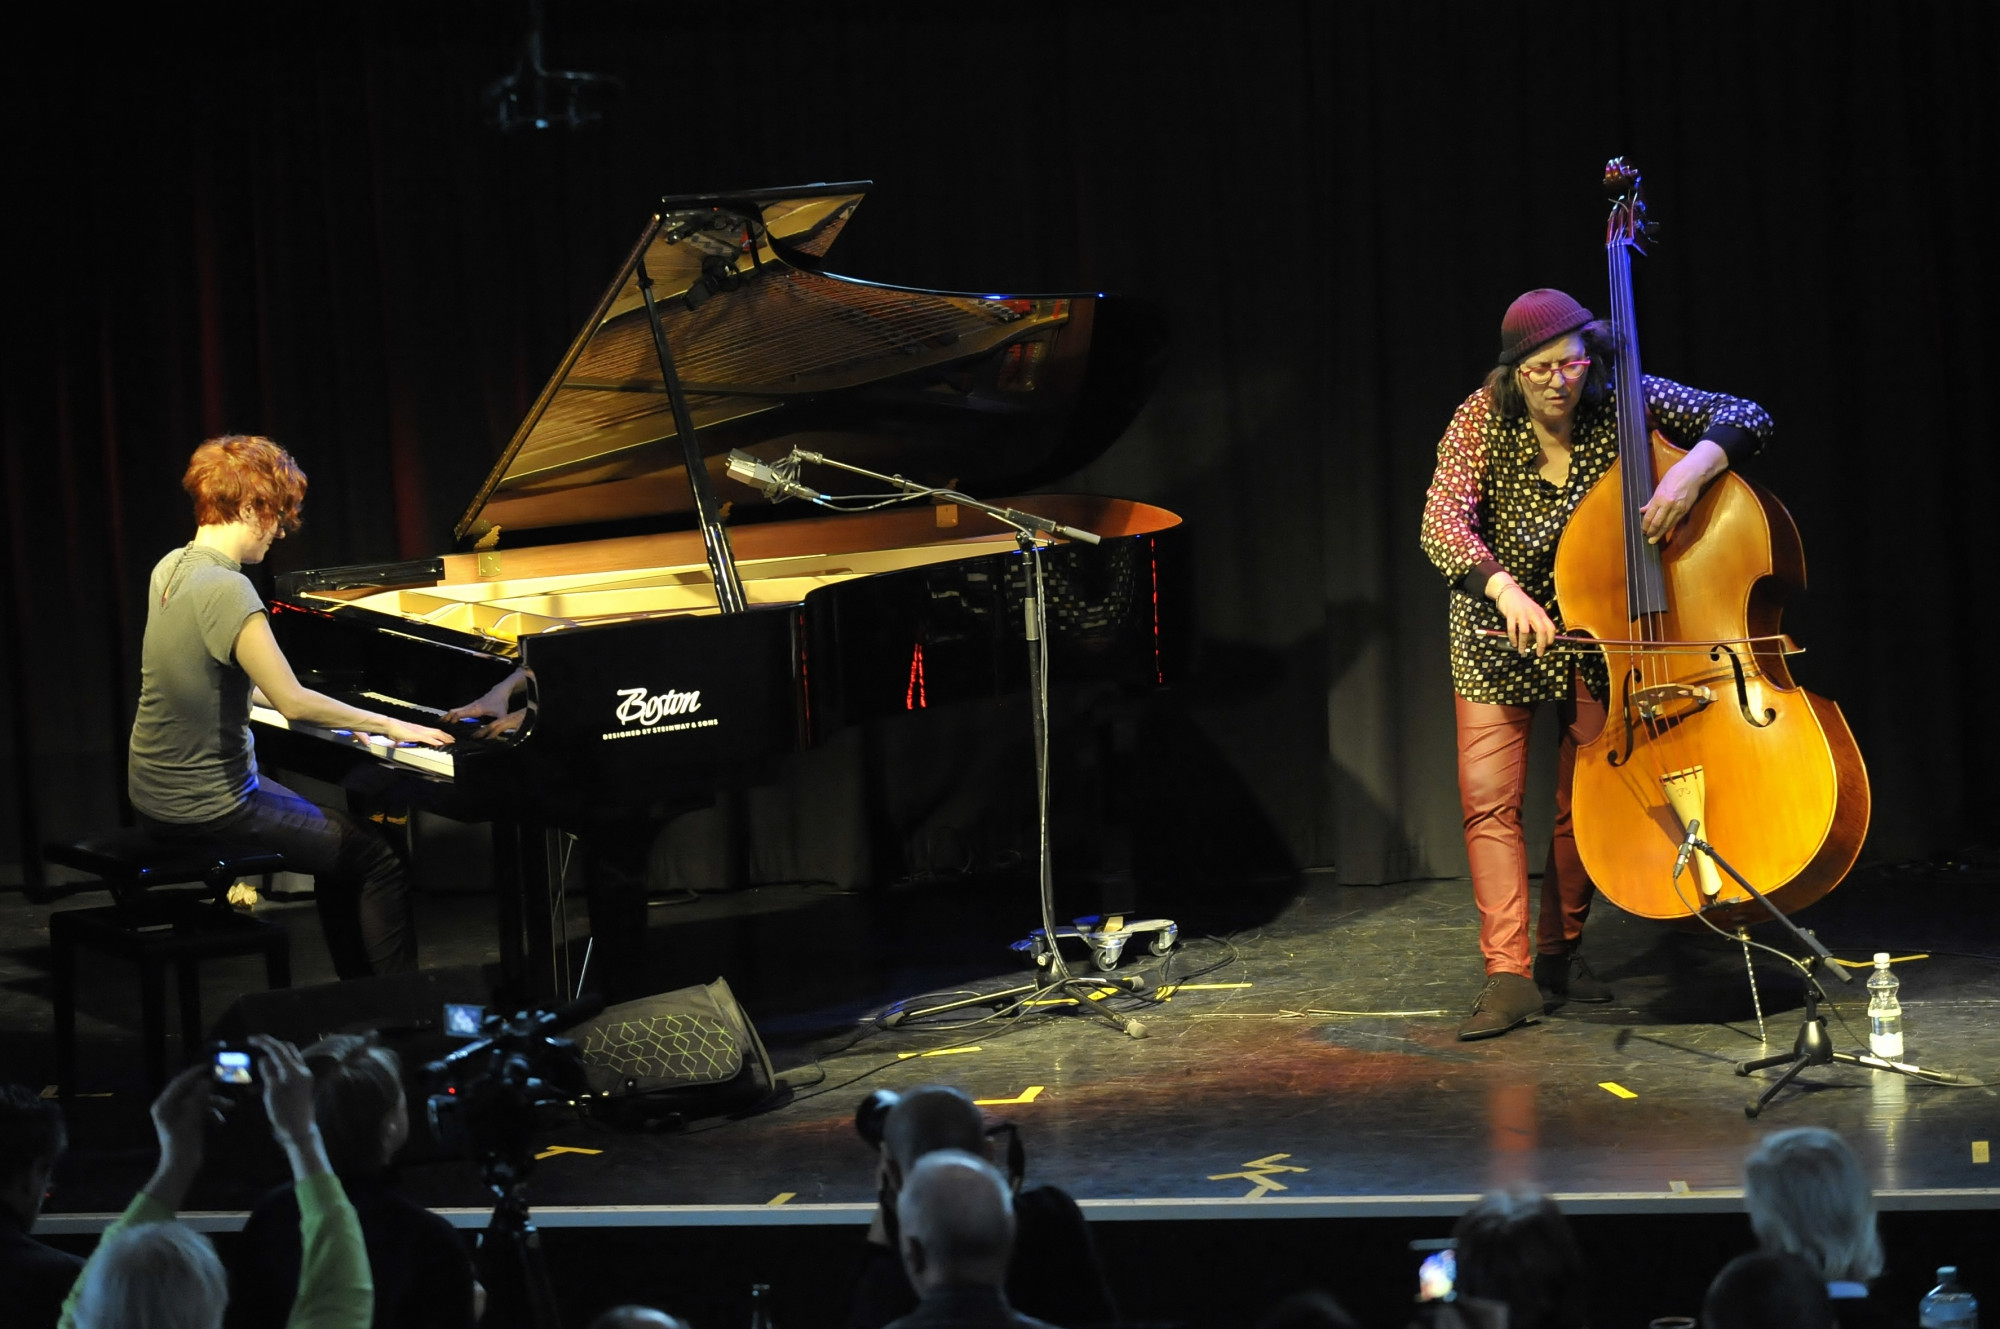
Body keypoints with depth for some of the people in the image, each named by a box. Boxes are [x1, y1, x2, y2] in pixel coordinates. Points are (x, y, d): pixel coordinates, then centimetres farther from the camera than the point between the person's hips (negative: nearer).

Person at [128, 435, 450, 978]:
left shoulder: (171, 568, 5)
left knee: (336, 836, 26)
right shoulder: (226, 589, -24)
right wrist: (389, 724, -13)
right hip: (205, 807, -10)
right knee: (378, 859, -3)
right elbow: (292, 701, -25)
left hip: (158, 789, 10)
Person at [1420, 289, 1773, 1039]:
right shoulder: (1482, 420, -17)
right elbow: (1443, 524, -28)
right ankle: (1509, 975, -10)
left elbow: (1745, 418, -17)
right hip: (1498, 634, -1)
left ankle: (1561, 950, 24)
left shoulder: (1622, 405, -15)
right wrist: (1507, 590, -45)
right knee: (1489, 796, -10)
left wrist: (1691, 469, -38)